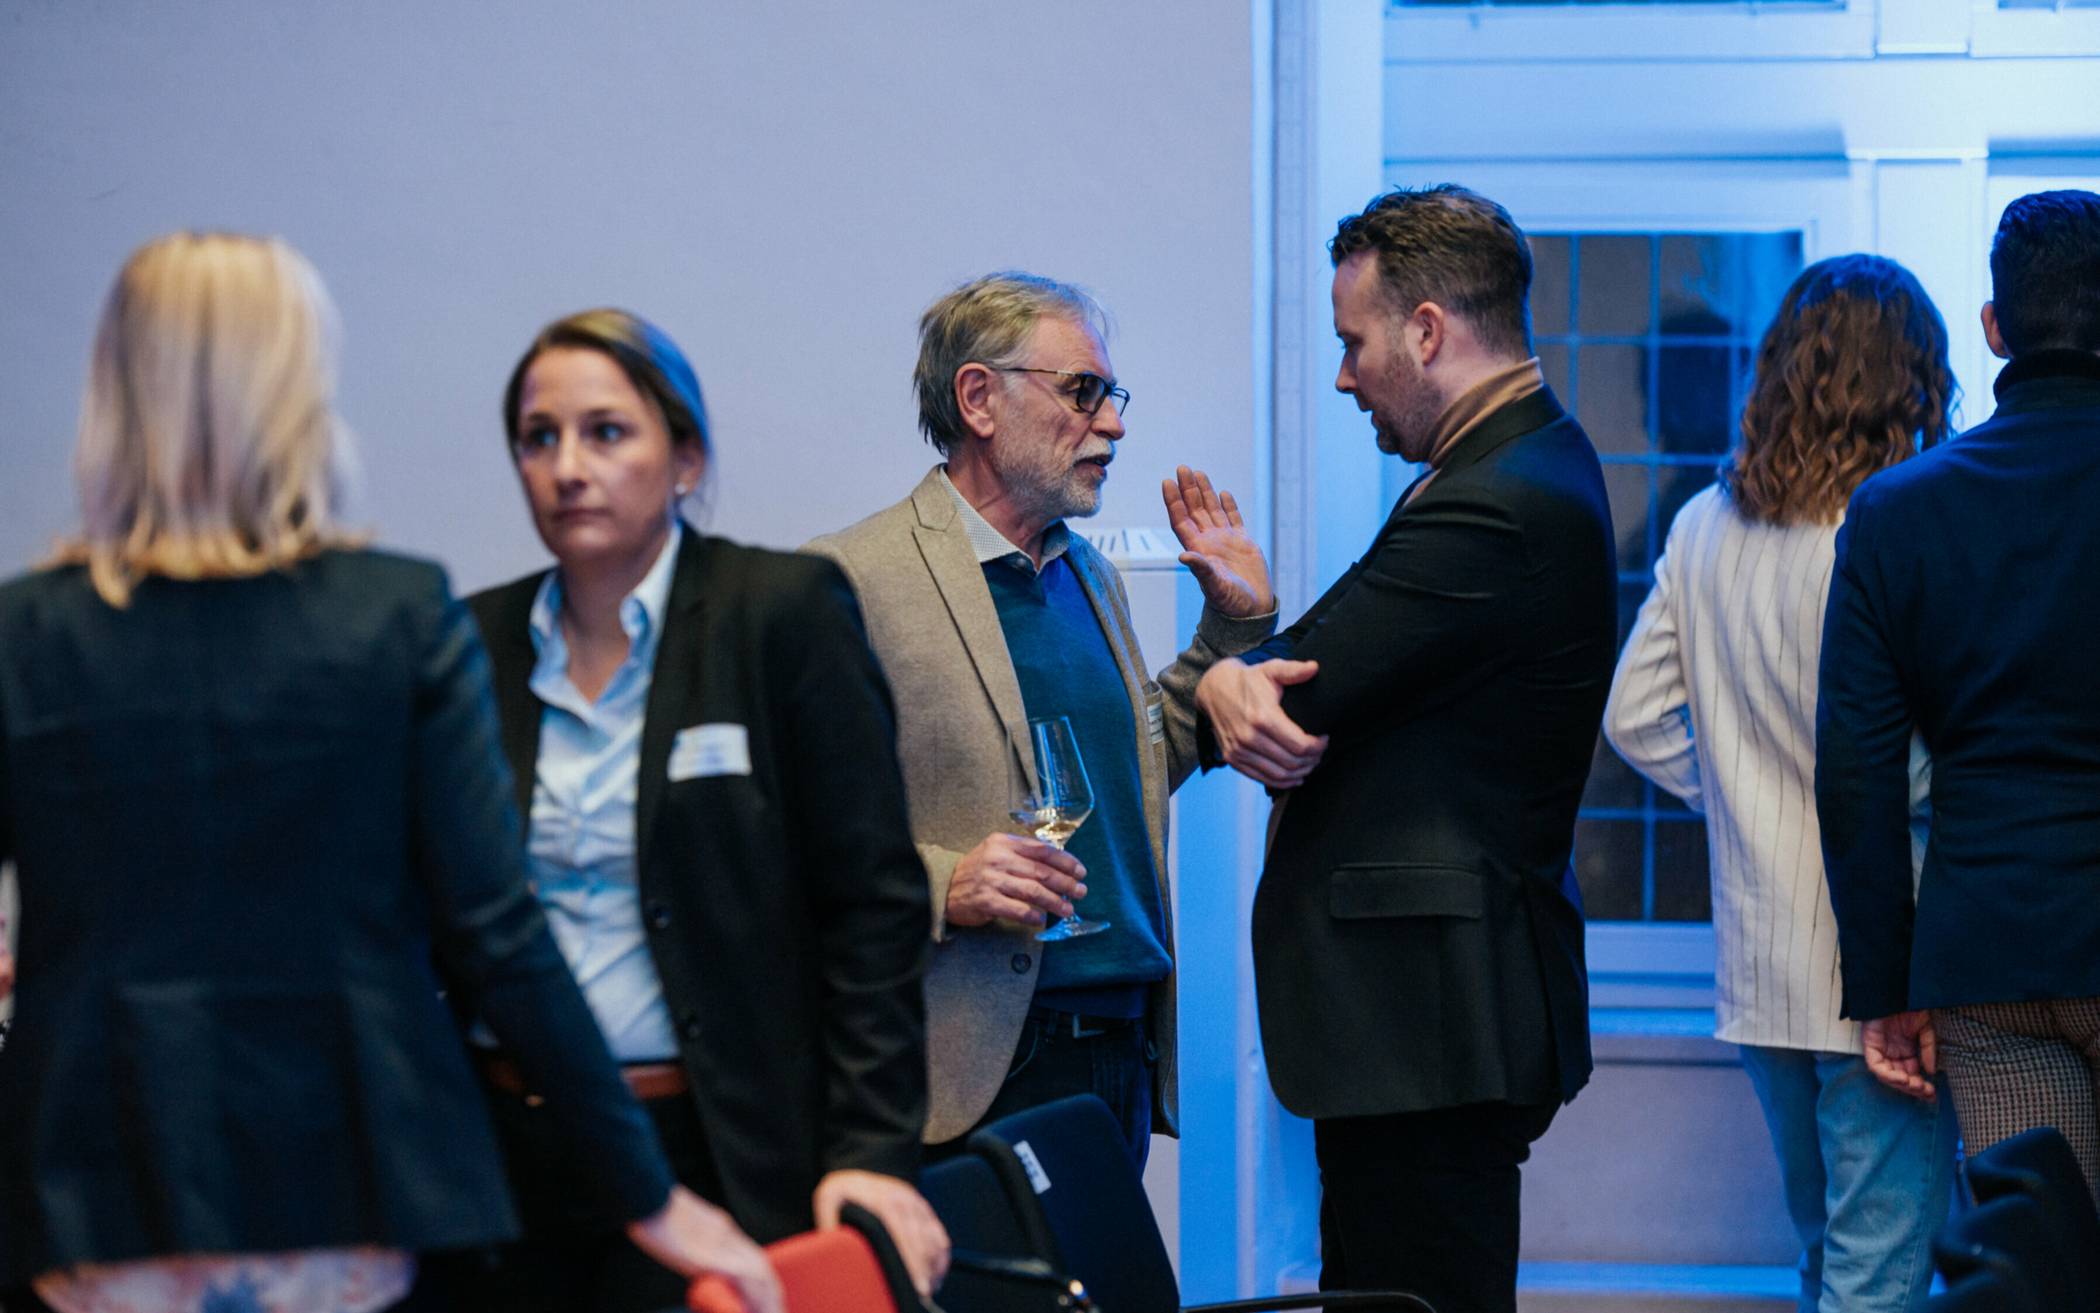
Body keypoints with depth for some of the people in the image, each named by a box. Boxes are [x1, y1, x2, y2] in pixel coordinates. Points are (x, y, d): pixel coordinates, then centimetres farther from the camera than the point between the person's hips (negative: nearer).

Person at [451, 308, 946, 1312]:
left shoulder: (784, 612, -3)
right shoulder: (477, 644, 9)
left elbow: (873, 900, -6)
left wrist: (872, 1153, -13)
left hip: (714, 1160, -4)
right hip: (509, 1165, 4)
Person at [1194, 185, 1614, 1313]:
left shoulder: (1494, 509, -19)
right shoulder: (1530, 461, 16)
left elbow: (1297, 693, -18)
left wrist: (1229, 679, 3)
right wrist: (1251, 671, -10)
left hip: (1427, 1022, -11)